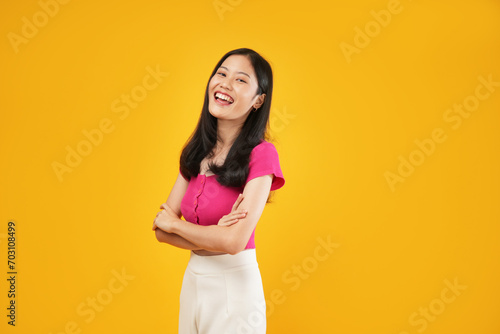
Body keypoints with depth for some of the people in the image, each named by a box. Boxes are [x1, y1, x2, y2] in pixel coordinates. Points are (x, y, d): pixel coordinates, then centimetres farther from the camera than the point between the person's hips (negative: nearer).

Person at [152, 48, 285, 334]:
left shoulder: (261, 154, -15)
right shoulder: (196, 153, 3)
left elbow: (234, 241, -23)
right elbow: (161, 229, 0)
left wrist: (175, 224, -8)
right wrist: (212, 238, -17)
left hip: (235, 288, -6)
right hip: (192, 281, 6)